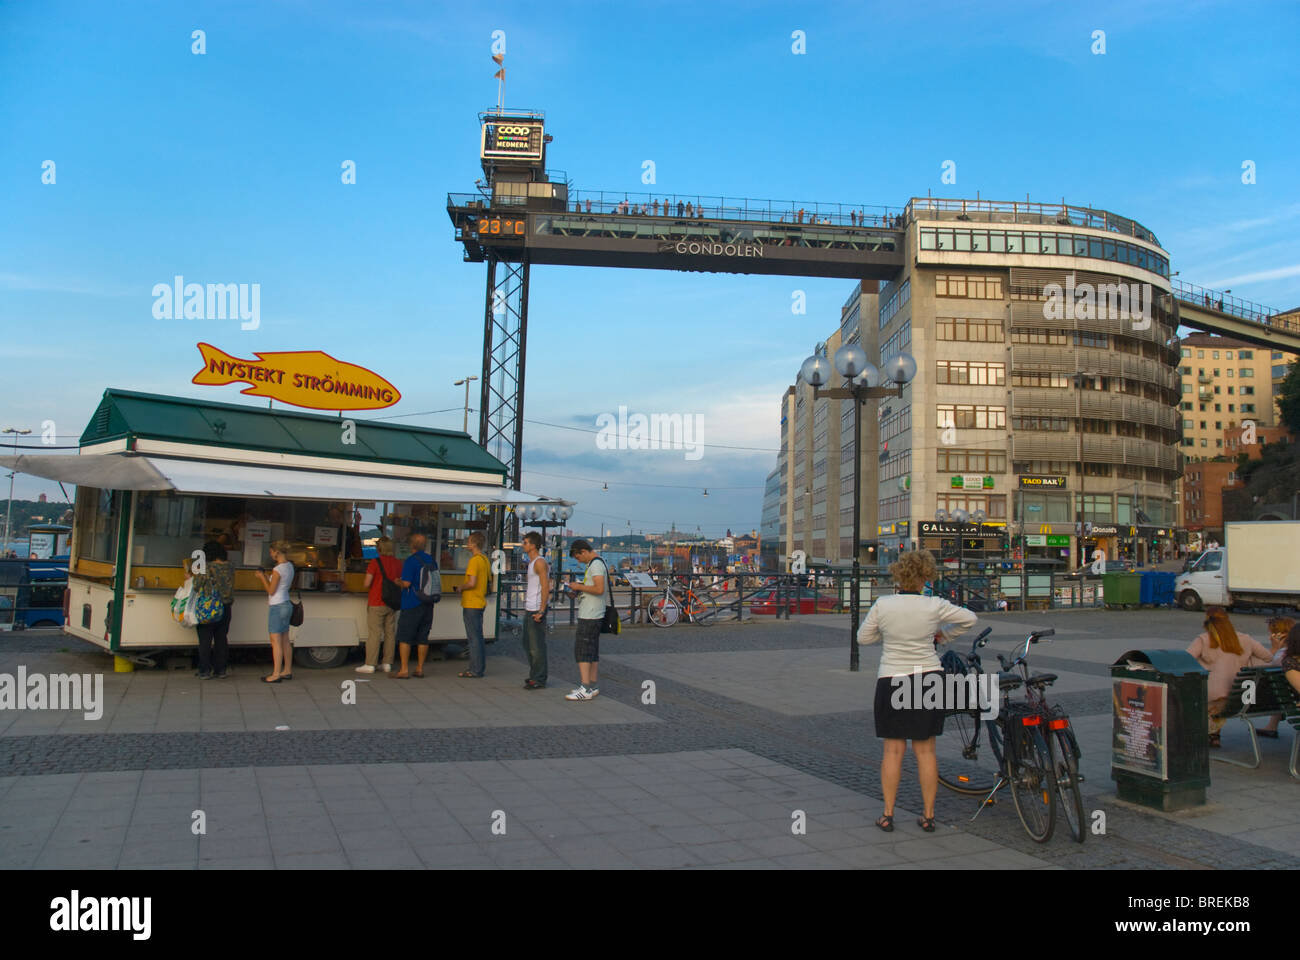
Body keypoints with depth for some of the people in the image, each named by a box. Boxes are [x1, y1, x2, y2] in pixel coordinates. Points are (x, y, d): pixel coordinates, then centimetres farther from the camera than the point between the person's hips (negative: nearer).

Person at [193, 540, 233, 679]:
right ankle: (220, 670, 16)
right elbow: (229, 586, 5)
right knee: (221, 640, 12)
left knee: (205, 640, 6)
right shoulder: (230, 568, 0)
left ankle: (204, 671, 9)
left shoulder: (207, 568, -14)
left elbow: (197, 586, -11)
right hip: (225, 608, 4)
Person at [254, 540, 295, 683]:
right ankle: (287, 671, 20)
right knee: (285, 640, 14)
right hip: (286, 605, 9)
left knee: (276, 641, -6)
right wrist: (265, 576, 15)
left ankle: (276, 674, -5)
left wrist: (262, 577, -2)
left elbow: (271, 590, -13)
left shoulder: (278, 569, -18)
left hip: (277, 607, -9)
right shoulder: (289, 566, 9)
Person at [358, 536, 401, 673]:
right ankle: (387, 664, 13)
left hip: (377, 604, -5)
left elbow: (367, 584, -13)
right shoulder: (397, 563, 4)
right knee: (390, 633, 9)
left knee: (374, 633, -2)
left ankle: (370, 664, -1)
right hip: (392, 604, 5)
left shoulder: (375, 562, -12)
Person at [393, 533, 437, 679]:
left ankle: (404, 670, -5)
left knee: (404, 637, -2)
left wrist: (399, 582, 2)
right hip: (428, 605, 7)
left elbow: (406, 583, -19)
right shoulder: (432, 560, 10)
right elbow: (435, 582, 16)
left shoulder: (411, 561, -13)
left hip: (411, 605, -7)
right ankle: (420, 668, 14)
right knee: (422, 637, 10)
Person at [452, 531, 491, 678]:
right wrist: (462, 586, 16)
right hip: (480, 603, 9)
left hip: (471, 605, -9)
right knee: (477, 637, 15)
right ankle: (479, 668, 21)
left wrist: (460, 587, -5)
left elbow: (472, 583, -24)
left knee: (473, 638, -4)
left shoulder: (474, 560, -17)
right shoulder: (485, 560, 12)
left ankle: (475, 670, 0)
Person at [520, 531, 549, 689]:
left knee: (537, 646, -6)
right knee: (528, 645, 16)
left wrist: (541, 611, -23)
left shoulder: (540, 562, -14)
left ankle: (539, 680, -1)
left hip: (536, 611, -10)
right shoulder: (531, 562, 17)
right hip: (529, 610, 10)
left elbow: (545, 588, -20)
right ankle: (533, 675, 26)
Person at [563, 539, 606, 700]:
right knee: (592, 651, 12)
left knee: (582, 650, -10)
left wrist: (580, 587, -14)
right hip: (591, 616, 10)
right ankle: (593, 686, 17)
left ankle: (585, 688, -11)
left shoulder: (596, 564, -15)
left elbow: (599, 589, -25)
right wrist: (579, 589, 13)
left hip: (590, 617, -10)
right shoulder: (594, 564, 18)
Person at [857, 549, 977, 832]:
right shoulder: (934, 606, -7)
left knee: (893, 750, 7)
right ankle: (928, 815, 15)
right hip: (929, 677, 1)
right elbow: (970, 619, 8)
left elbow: (863, 637, 3)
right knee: (925, 750, 9)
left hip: (891, 681, -1)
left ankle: (887, 815, 11)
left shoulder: (882, 605, -9)